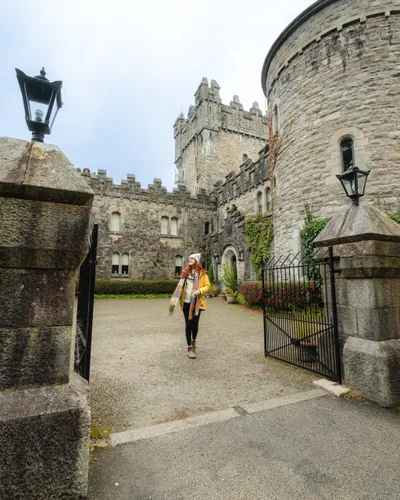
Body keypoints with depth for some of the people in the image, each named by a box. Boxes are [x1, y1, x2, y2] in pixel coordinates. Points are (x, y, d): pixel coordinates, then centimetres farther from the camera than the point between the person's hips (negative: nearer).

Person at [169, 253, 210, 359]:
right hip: (186, 302, 2)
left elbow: (207, 286, -2)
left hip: (196, 302, -2)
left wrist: (200, 291, -21)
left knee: (195, 324, 3)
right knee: (188, 324, 3)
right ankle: (189, 348, 14)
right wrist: (175, 298, 2)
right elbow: (181, 286, 11)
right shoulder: (185, 272, 9)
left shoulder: (202, 273, 0)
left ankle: (193, 341, 33)